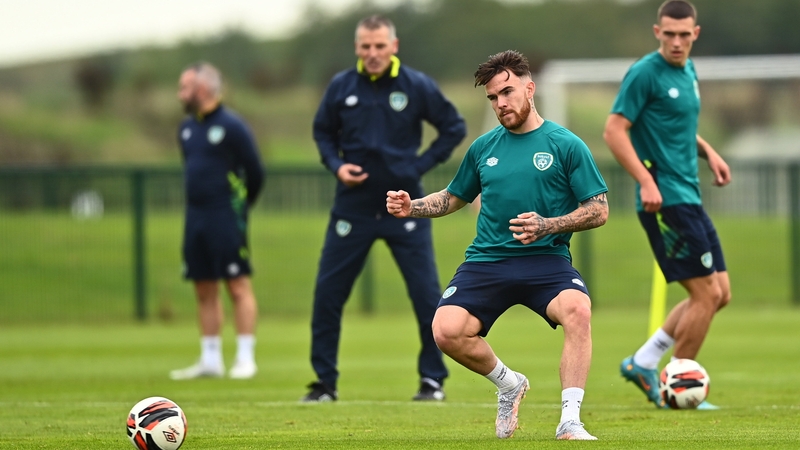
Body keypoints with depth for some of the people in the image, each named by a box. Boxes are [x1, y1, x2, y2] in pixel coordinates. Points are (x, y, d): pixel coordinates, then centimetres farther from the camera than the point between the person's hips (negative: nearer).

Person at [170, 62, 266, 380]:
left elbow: (255, 172, -6)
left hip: (226, 218, -8)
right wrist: (198, 204, 16)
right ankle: (210, 360, 14)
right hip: (195, 217, 8)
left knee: (238, 286, -6)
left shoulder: (231, 126, -10)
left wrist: (240, 206, 5)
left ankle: (245, 358, -4)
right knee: (204, 291, 9)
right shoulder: (187, 128, 13)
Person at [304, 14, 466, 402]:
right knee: (327, 293, 0)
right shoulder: (341, 87, 0)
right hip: (353, 206, 2)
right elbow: (322, 131, 14)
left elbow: (454, 128, 5)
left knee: (427, 295, -2)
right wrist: (335, 164, -4)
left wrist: (421, 165, -5)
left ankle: (432, 380, 12)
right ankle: (324, 382, 11)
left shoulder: (417, 86, -5)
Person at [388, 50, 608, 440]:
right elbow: (453, 198, 28)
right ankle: (509, 385, 9)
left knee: (577, 310, -35)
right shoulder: (483, 148, 14)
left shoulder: (566, 145, 1)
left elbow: (598, 211, -1)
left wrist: (547, 226, -15)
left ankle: (570, 421, -29)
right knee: (446, 331, -22)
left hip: (546, 260, -3)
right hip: (486, 260, 3)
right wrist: (412, 207, 9)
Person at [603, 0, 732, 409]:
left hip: (688, 197, 9)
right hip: (665, 200, -9)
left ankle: (643, 363, 14)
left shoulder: (688, 71, 14)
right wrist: (646, 181, -23)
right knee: (706, 294, -8)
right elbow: (614, 130, -15)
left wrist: (708, 151, 13)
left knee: (719, 294, 10)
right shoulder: (645, 73, -12)